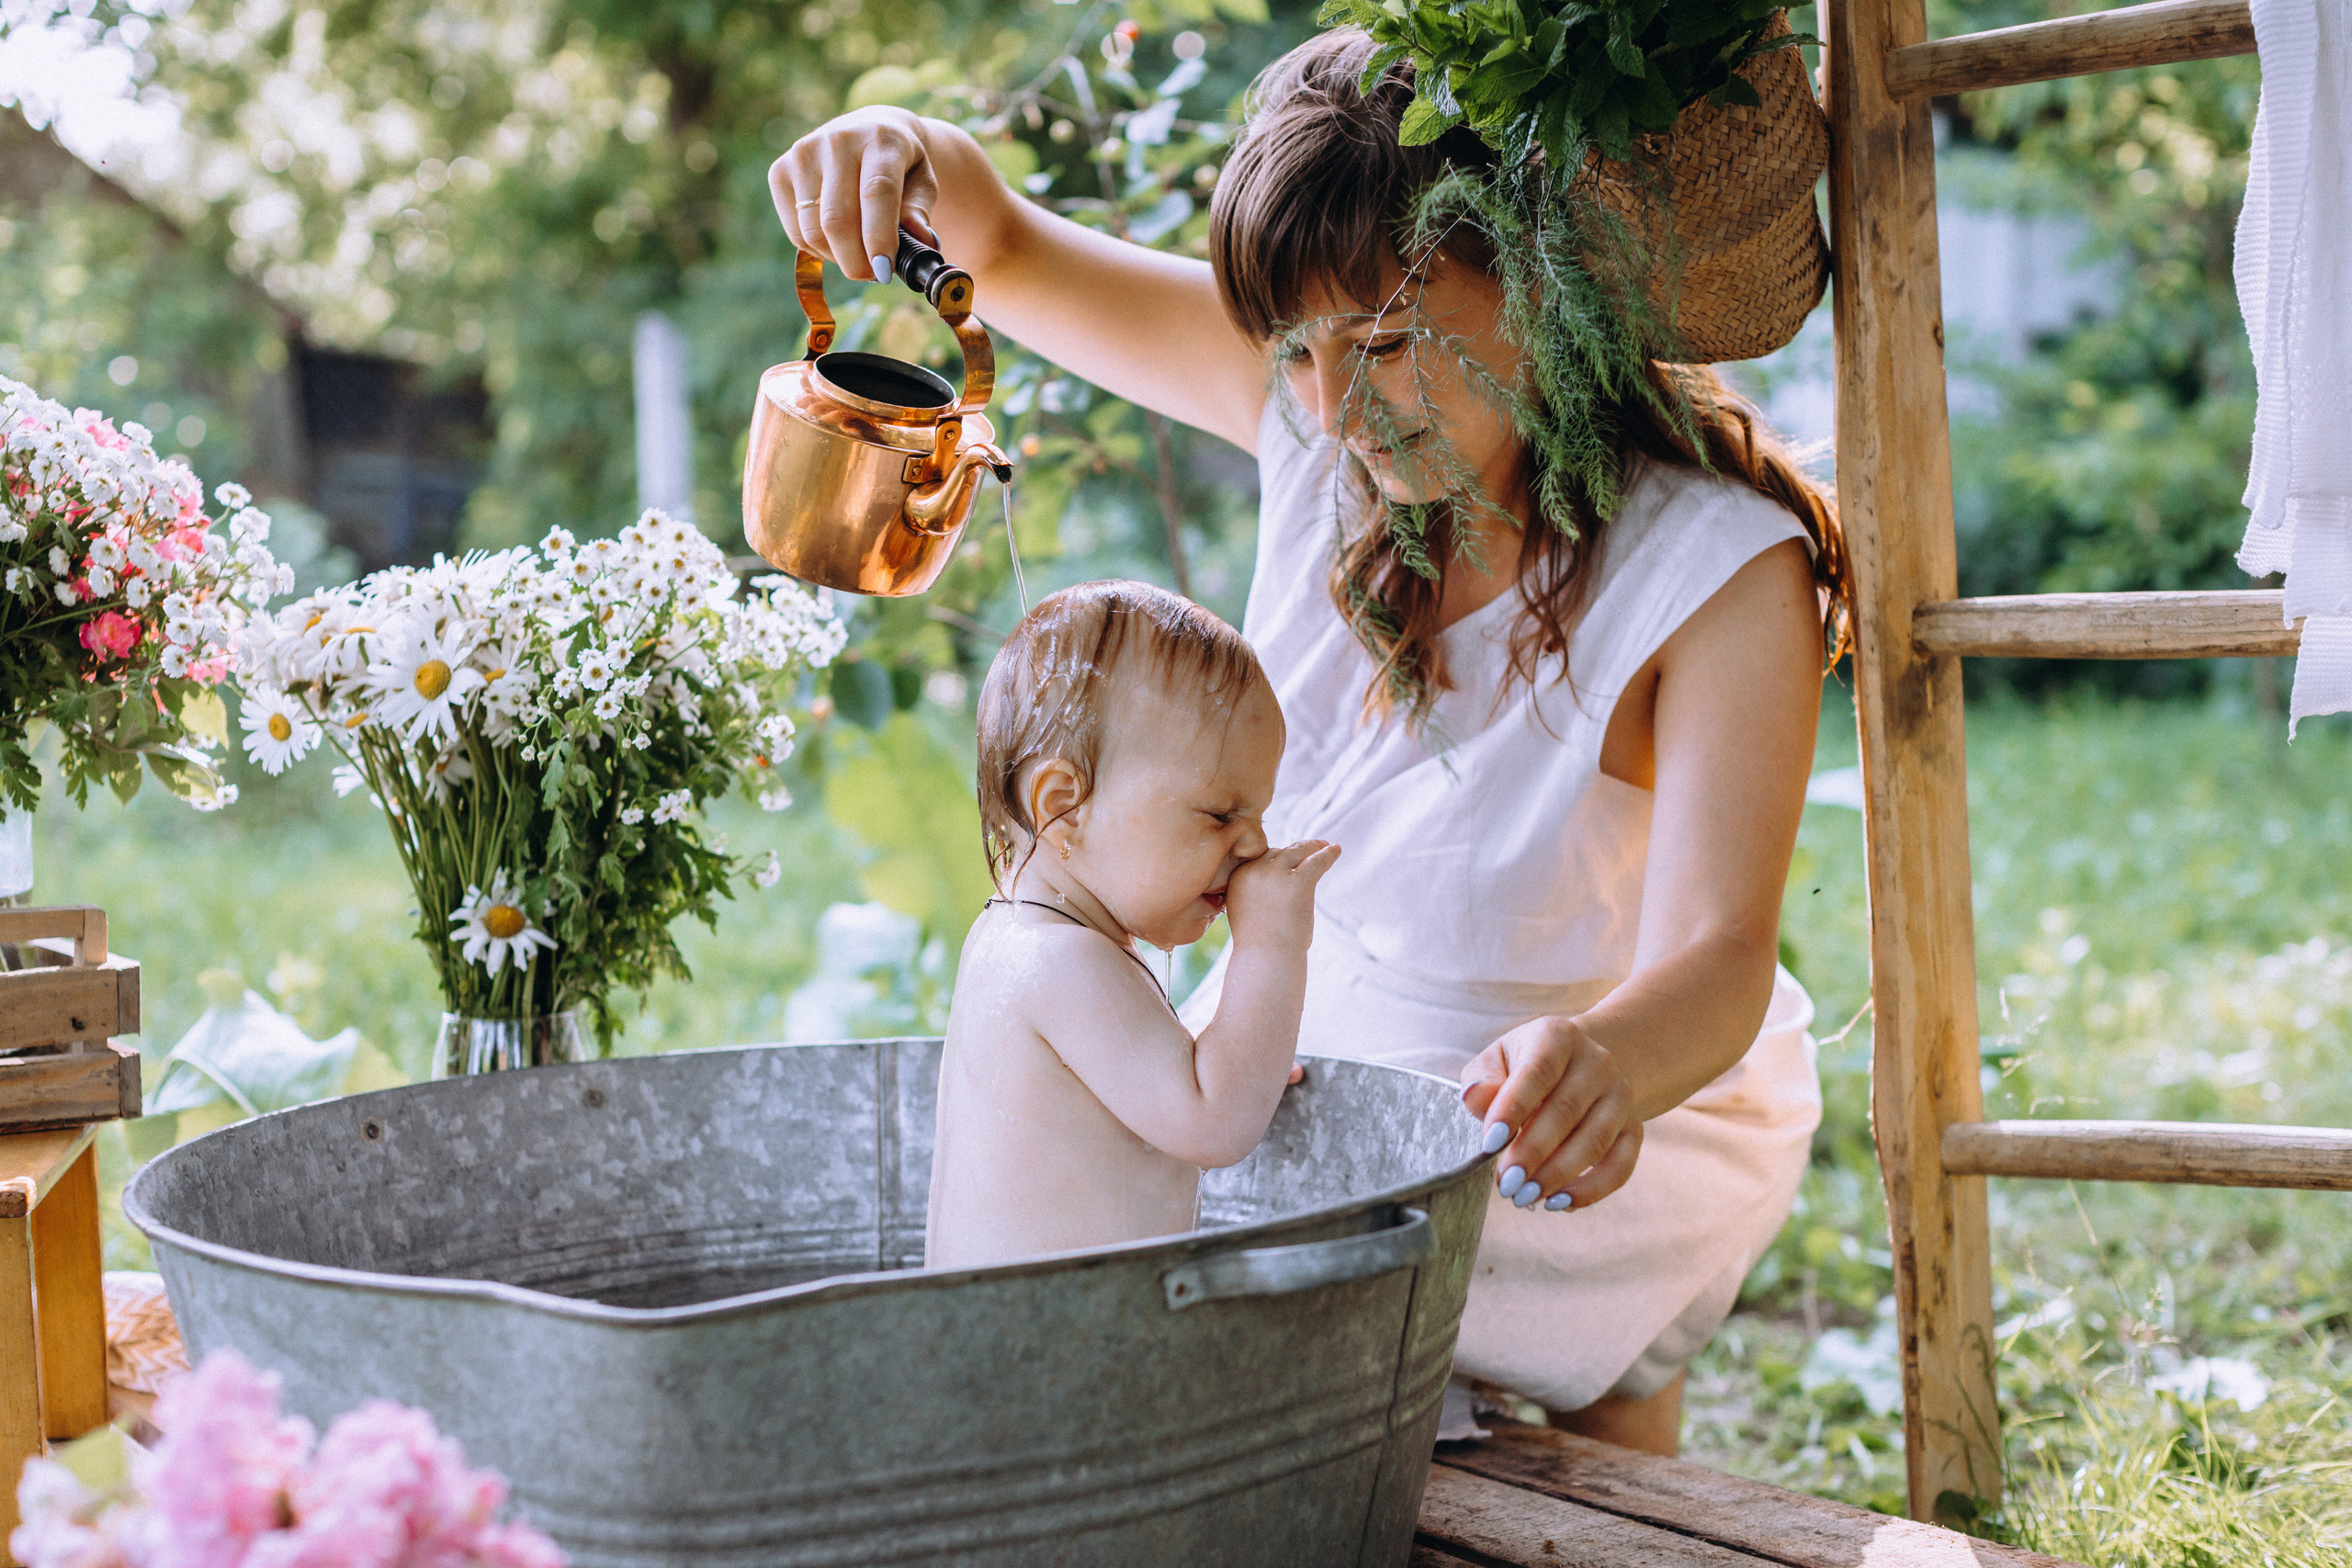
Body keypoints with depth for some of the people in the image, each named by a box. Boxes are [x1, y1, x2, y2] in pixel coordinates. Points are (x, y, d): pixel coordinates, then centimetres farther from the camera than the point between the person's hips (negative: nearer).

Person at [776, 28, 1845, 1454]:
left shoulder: (1726, 573, -25)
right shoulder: (1331, 400, -11)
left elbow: (1718, 958, -34)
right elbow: (1016, 262, -4)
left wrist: (1606, 1058, -58)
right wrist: (935, 170, -29)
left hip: (1636, 1111, -6)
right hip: (1312, 1038, 6)